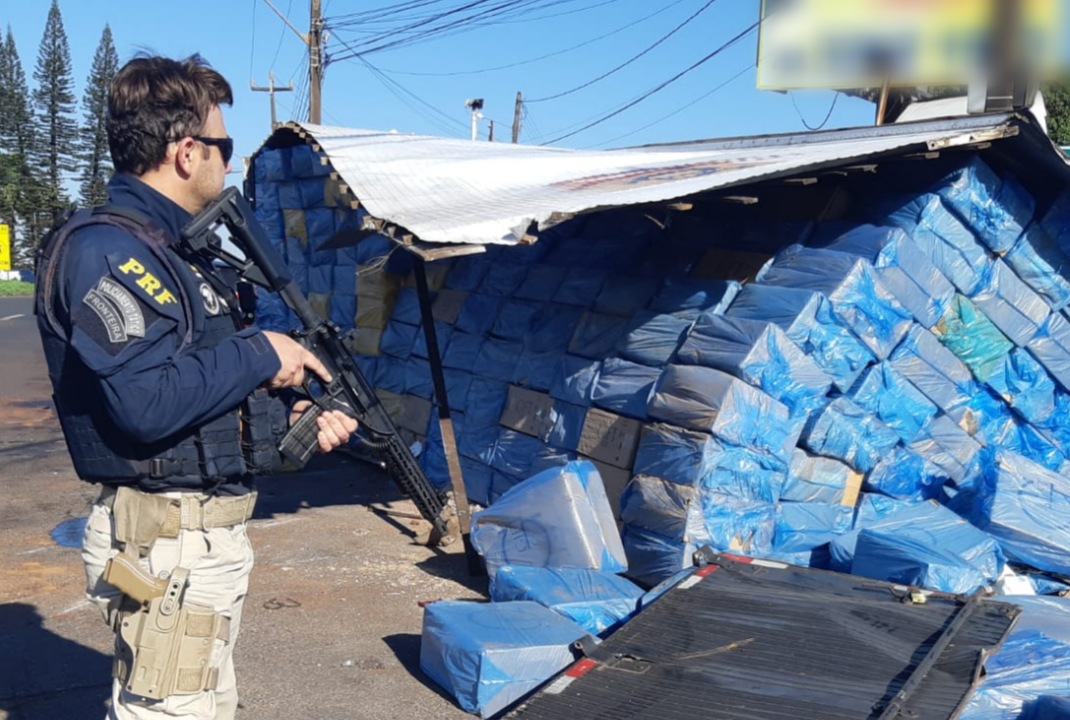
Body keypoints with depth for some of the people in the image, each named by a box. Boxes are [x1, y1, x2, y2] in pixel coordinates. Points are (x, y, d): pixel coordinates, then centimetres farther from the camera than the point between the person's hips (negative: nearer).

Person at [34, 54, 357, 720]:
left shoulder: (169, 252, 14)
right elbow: (145, 403, -28)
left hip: (211, 531, 10)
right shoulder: (103, 249, -17)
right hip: (167, 543, -10)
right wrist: (260, 355, -17)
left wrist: (288, 420, 8)